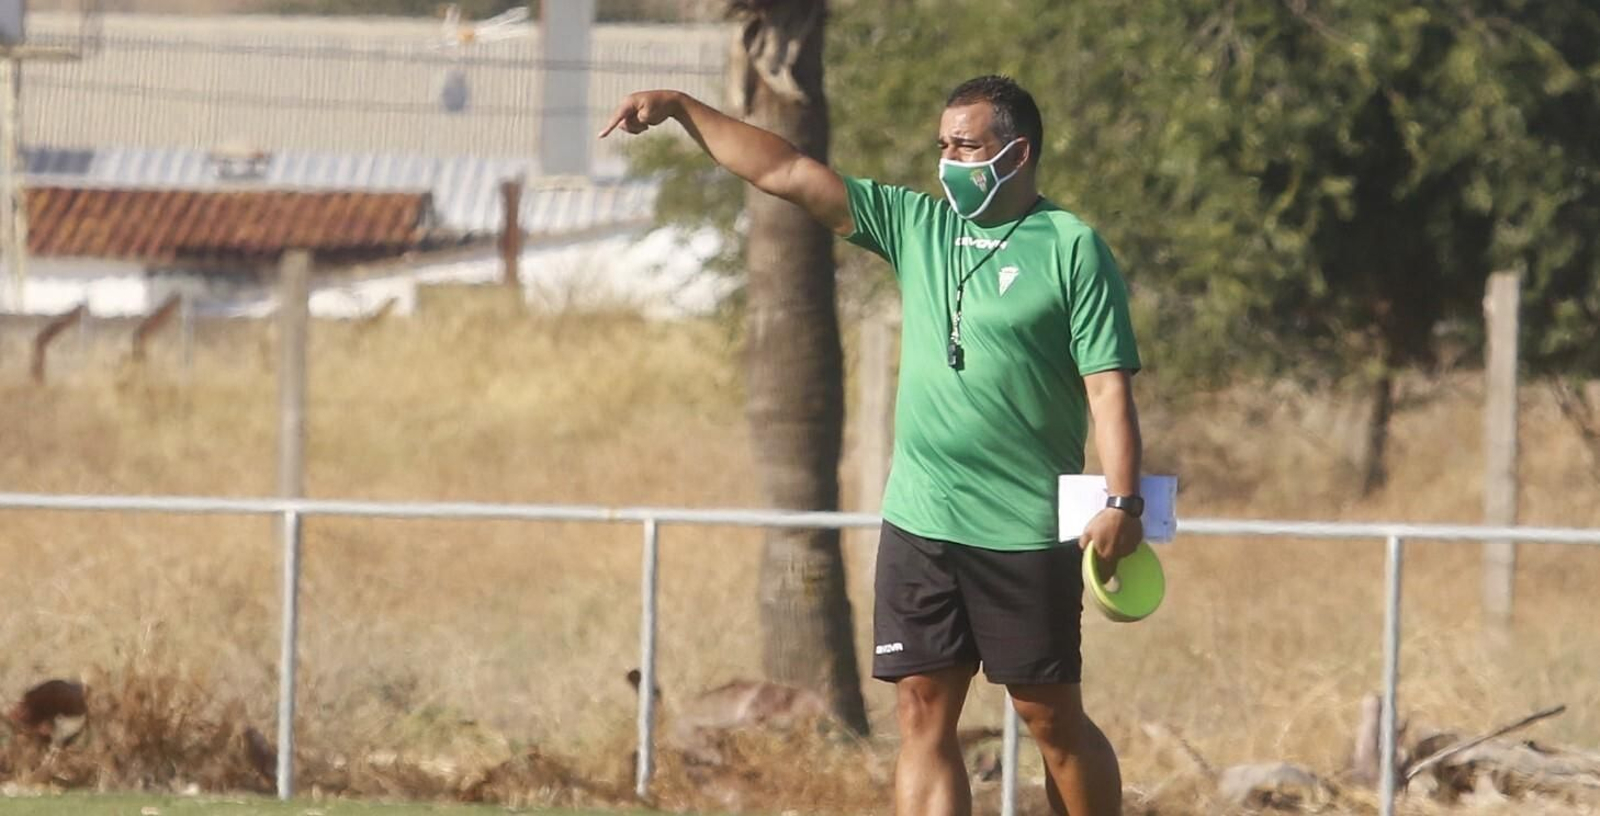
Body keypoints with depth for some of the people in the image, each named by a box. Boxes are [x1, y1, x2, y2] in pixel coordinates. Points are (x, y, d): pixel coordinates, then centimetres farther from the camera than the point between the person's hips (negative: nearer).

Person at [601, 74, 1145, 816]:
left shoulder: (1071, 248, -5)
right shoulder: (918, 225, 11)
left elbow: (1108, 386, -10)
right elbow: (787, 173, 11)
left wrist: (1123, 503, -19)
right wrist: (683, 109, 6)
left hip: (1026, 532, -6)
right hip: (918, 524, 6)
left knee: (1051, 719, 2)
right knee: (923, 714, 1)